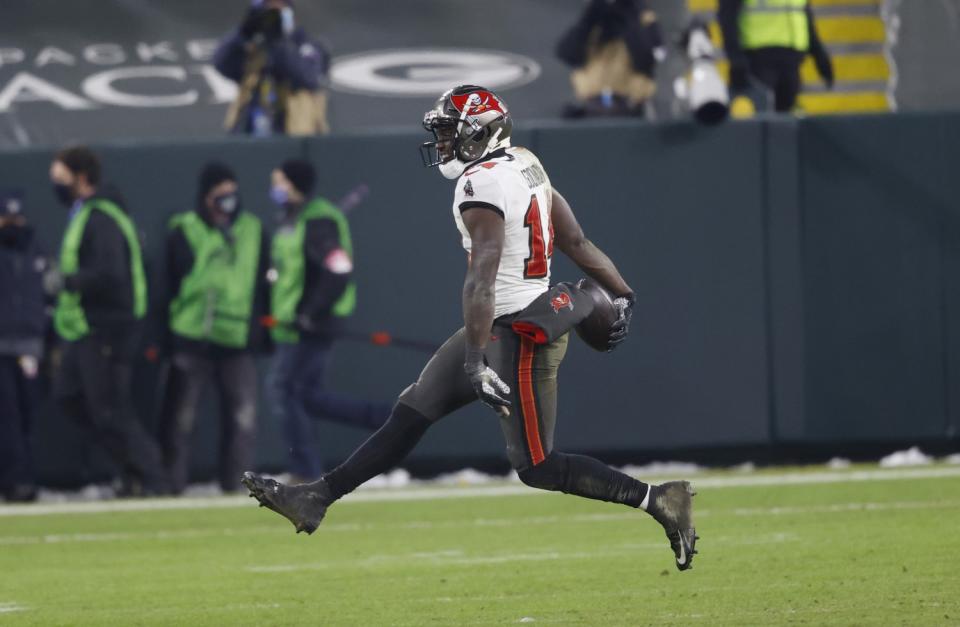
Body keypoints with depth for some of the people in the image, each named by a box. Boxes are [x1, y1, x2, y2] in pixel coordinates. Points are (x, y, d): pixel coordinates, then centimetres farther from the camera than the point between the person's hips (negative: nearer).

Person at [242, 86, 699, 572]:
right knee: (411, 415, 12)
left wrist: (476, 360, -32)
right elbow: (576, 242, 13)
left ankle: (657, 500, 0)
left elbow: (482, 279, -27)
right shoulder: (525, 165, 8)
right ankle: (316, 498, 16)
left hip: (518, 334, -10)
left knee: (537, 468, -4)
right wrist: (622, 295, 19)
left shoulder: (482, 185, -19)